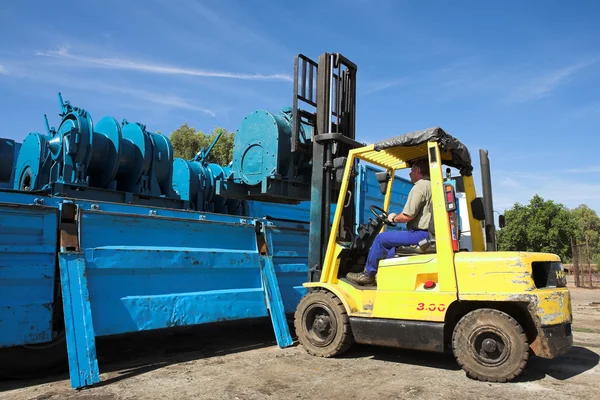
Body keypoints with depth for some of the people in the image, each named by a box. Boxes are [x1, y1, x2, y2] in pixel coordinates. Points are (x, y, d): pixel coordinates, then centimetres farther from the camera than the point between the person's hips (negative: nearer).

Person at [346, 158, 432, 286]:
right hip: (428, 233, 10)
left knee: (381, 238, -2)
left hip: (419, 234, -10)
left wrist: (394, 218, 1)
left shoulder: (419, 187, -12)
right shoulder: (431, 186, 18)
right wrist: (397, 217, 15)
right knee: (392, 246, 20)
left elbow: (407, 216, -19)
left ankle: (368, 274, 9)